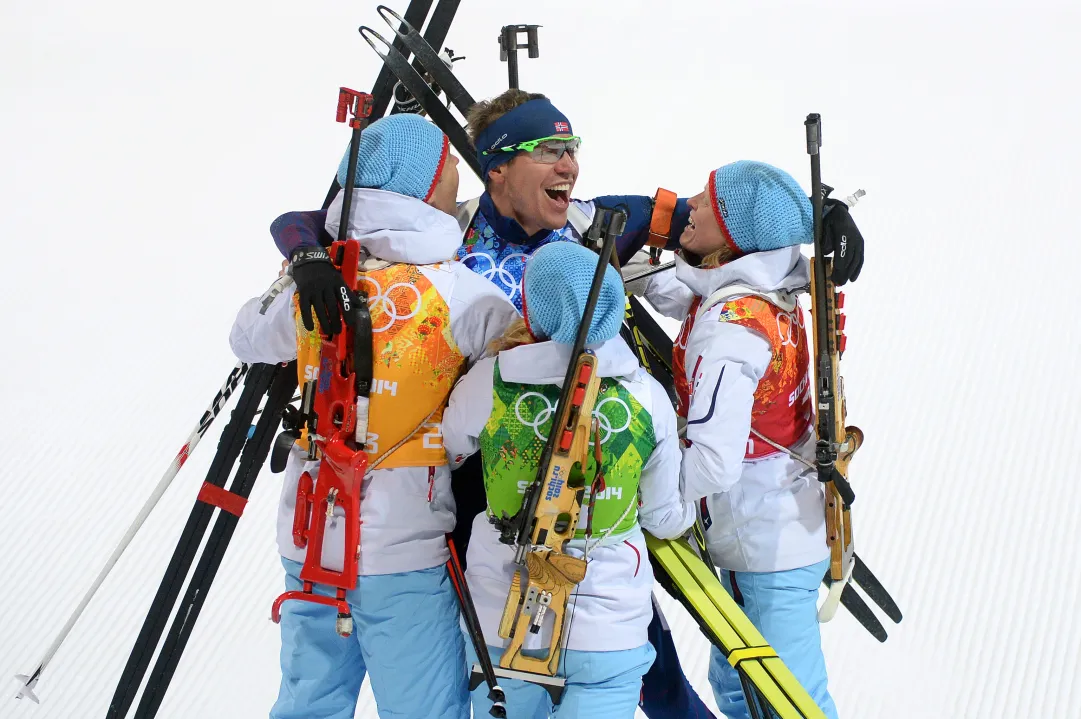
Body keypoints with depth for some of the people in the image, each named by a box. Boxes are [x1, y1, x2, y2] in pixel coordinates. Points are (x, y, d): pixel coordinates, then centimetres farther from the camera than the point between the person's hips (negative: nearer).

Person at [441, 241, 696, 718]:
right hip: (609, 631, -1)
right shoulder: (648, 397, -11)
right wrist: (690, 513, 24)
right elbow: (664, 518, 1)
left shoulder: (488, 381, -14)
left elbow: (449, 449, 6)